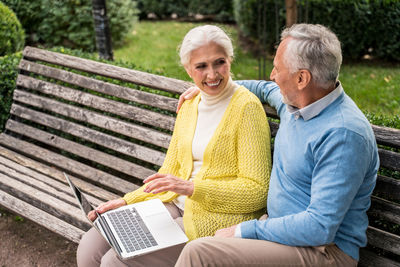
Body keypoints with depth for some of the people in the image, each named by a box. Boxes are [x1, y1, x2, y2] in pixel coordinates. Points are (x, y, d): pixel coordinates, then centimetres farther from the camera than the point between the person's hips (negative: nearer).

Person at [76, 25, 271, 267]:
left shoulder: (247, 106, -11)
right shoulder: (189, 106, 11)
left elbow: (257, 190, -14)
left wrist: (191, 188, -21)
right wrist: (127, 202, 5)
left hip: (219, 219, -7)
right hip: (178, 207, 7)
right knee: (90, 247, -7)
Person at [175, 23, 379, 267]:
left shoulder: (344, 135, -25)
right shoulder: (295, 101, 3)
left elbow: (321, 228, -27)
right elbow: (265, 89, 30)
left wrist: (246, 230, -20)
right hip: (284, 227, 9)